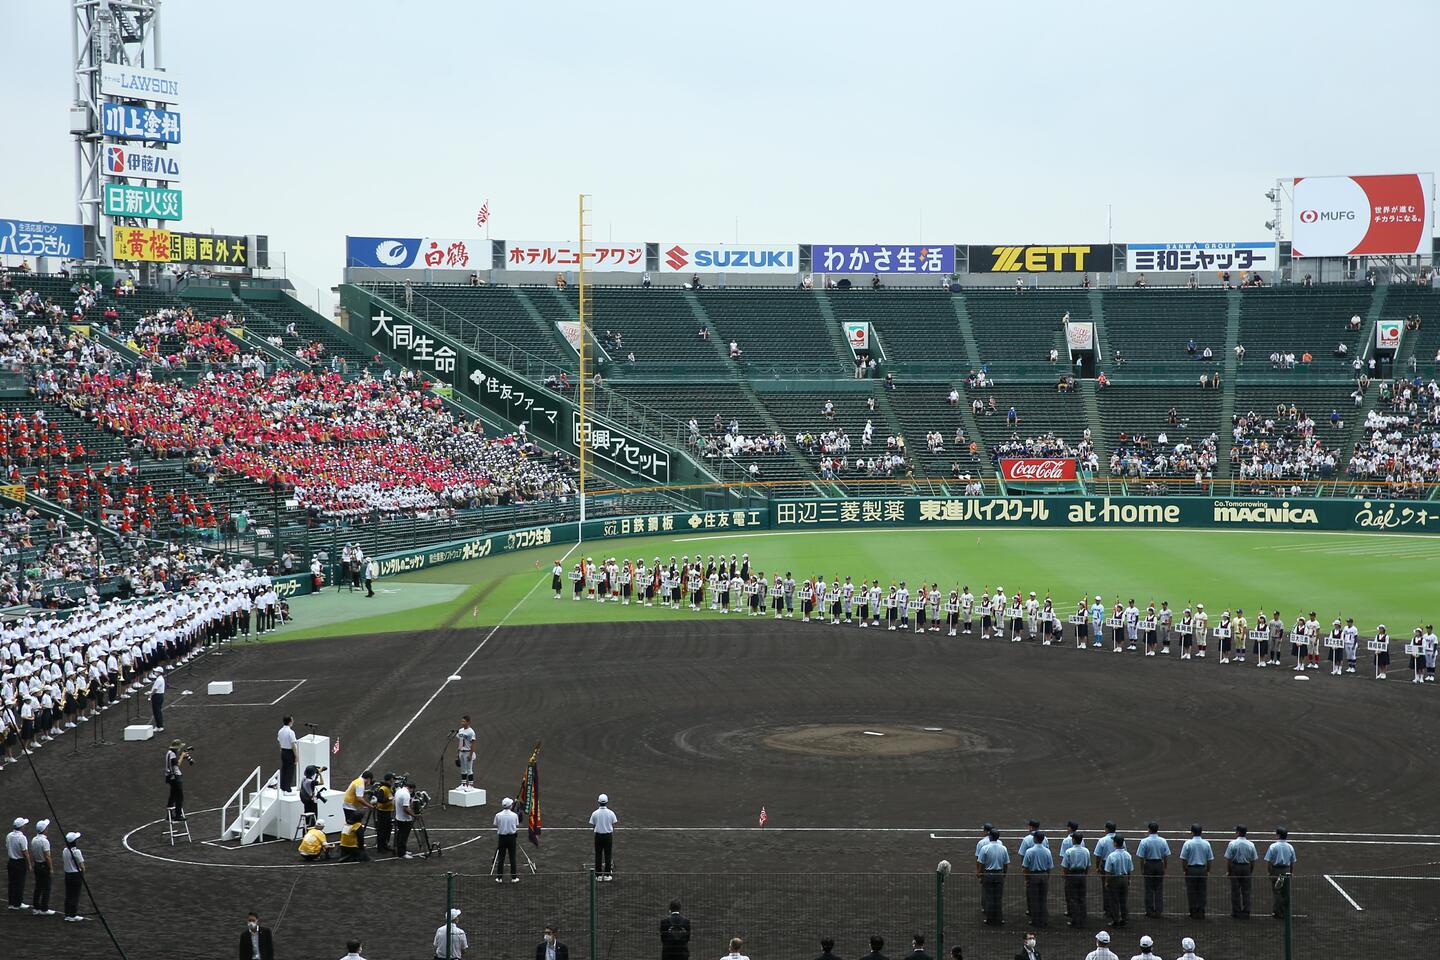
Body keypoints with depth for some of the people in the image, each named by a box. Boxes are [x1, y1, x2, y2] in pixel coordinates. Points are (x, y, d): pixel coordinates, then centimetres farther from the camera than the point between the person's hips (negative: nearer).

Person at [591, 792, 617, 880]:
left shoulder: (595, 813, -8)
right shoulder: (611, 813, -8)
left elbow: (592, 825, -3)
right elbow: (614, 824, -3)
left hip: (598, 836, 0)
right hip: (608, 835, 0)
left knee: (598, 856, 7)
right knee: (608, 856, 7)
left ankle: (598, 875, 7)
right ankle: (607, 874, 8)